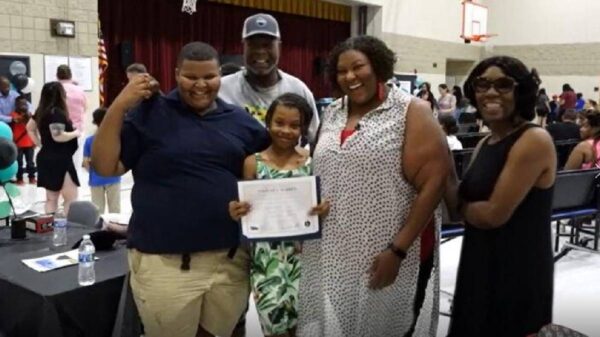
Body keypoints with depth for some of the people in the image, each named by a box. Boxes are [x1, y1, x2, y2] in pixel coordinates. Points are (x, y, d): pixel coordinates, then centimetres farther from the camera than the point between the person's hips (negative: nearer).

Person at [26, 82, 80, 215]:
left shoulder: (42, 111, 11)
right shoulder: (56, 112, -17)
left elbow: (30, 128, 24)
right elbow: (58, 136, -26)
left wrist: (40, 144, 20)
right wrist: (75, 133, -11)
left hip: (46, 158, 10)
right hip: (59, 160, -10)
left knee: (51, 198, 14)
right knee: (71, 198, -5)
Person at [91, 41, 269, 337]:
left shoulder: (240, 121, 8)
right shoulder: (150, 113, -2)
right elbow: (104, 167, -6)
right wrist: (119, 106, -15)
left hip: (232, 259, 4)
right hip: (165, 261, -3)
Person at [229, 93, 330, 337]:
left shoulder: (312, 162, -1)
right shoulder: (253, 163, -2)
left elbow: (321, 202, 7)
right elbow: (246, 211, 3)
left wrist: (324, 208, -14)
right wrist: (236, 212, -17)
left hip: (303, 252, 1)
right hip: (266, 254, -1)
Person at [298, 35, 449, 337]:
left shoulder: (411, 112, -6)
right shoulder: (331, 115, 10)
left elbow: (433, 184, -13)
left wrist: (397, 250, -17)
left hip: (388, 255, -4)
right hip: (331, 255, 5)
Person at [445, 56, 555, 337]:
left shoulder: (534, 140, -16)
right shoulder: (484, 144, 9)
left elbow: (494, 214, -20)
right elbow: (460, 204, 1)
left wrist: (460, 205, -2)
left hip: (519, 272, -8)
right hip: (479, 265, 8)